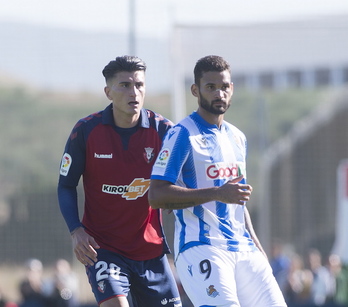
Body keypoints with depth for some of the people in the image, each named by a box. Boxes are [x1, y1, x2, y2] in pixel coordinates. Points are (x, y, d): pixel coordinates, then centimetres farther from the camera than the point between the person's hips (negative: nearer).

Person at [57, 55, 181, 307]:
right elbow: (66, 185, 1)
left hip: (150, 248, 3)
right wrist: (76, 230, -13)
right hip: (102, 247, -3)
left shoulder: (163, 130, -5)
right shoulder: (86, 131, -7)